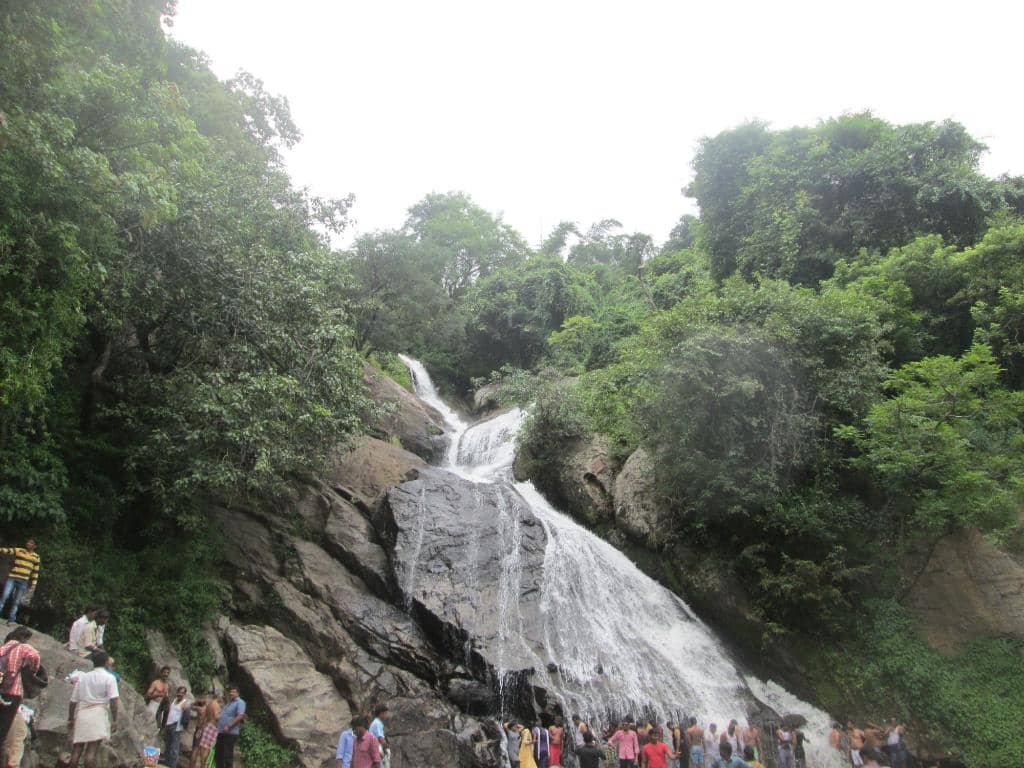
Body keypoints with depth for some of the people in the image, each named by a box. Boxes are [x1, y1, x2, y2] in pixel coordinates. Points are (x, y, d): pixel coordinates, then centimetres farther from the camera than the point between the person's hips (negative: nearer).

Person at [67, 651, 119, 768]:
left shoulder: (82, 677, 15)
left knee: (76, 751, 7)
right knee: (91, 751, -8)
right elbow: (113, 700, -9)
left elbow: (73, 701, 16)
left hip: (81, 715, 4)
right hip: (98, 714, -4)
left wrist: (70, 719, 25)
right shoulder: (109, 678, 1)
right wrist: (114, 720, -7)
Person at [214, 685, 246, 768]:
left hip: (230, 733, -9)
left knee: (228, 754, -6)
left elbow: (240, 716, -19)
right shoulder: (228, 703, 22)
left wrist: (228, 726, -23)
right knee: (218, 753, 13)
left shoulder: (240, 702, -7)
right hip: (221, 732, 9)